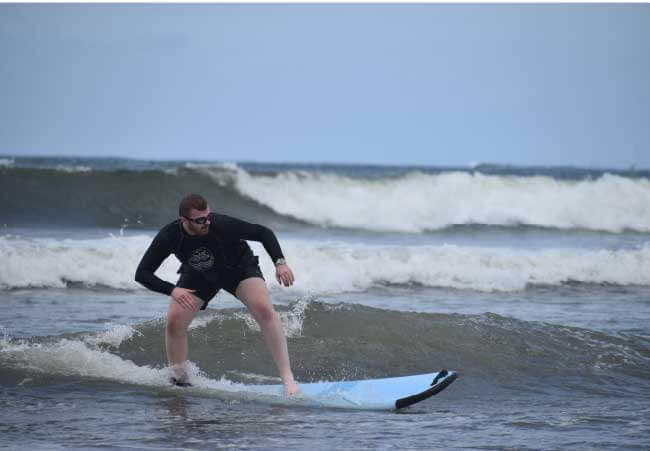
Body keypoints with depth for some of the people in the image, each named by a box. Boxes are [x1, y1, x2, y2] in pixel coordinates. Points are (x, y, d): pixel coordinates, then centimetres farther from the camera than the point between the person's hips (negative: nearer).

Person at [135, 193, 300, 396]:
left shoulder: (221, 224, -35)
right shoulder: (169, 237, -30)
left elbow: (263, 233, -22)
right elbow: (142, 273, -24)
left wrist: (280, 262, -35)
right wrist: (172, 290, -40)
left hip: (239, 267, -2)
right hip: (199, 276, 2)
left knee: (264, 309, -25)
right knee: (174, 322, -15)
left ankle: (287, 378, -22)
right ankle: (178, 379, 8)